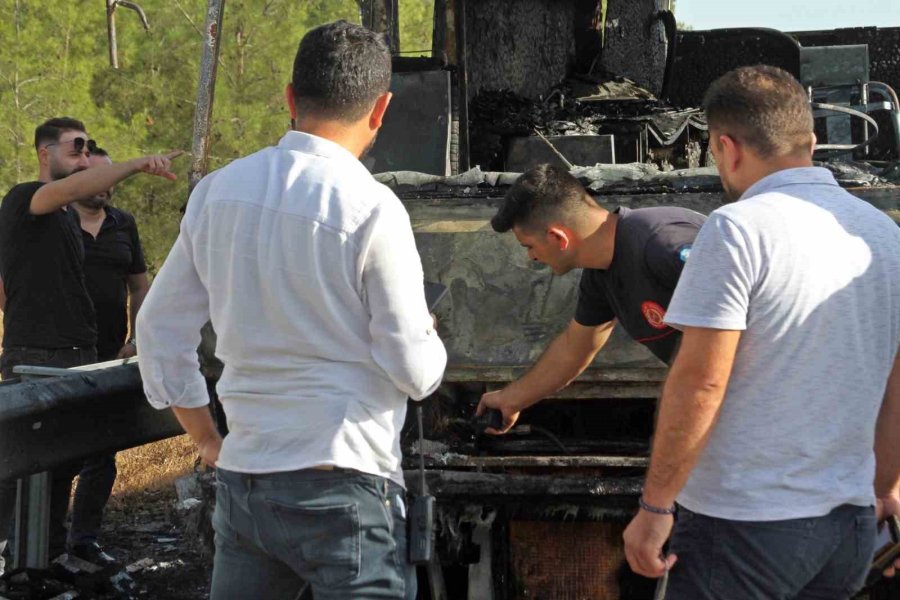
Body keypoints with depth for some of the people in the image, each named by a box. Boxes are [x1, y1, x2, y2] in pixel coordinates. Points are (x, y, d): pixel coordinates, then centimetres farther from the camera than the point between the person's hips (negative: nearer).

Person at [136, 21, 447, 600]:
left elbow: (159, 330, 12)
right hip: (342, 486, -6)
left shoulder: (217, 191, 5)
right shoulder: (372, 209, -13)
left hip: (241, 481, 6)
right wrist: (430, 335, 13)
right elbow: (417, 373, -9)